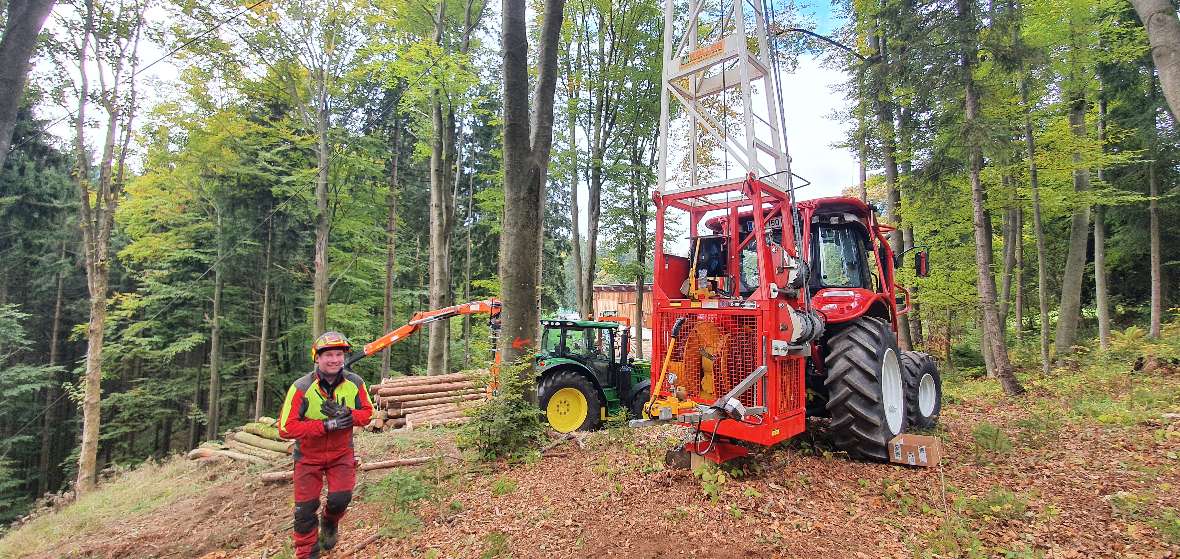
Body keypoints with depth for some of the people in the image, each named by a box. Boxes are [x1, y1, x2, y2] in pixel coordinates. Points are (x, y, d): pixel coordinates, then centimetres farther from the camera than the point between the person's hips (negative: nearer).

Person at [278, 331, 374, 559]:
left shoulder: (355, 383, -14)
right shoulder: (301, 387, -22)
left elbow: (367, 412, -3)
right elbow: (286, 427, -23)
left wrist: (347, 415, -25)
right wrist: (326, 425, -31)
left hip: (341, 452, 1)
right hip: (309, 455, -1)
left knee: (341, 498, -10)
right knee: (305, 508, 5)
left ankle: (330, 523, 27)